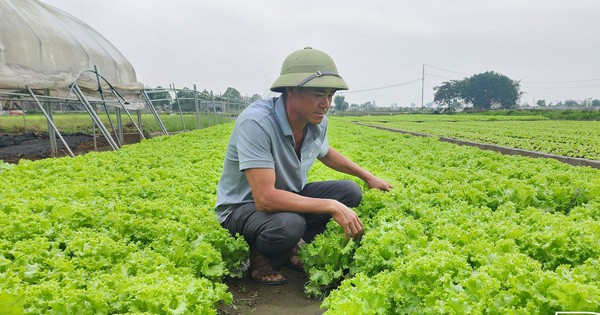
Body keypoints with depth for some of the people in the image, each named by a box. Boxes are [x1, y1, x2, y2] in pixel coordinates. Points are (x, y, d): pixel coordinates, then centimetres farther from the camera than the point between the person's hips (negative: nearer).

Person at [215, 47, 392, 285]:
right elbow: (265, 198, -38)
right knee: (288, 225, -38)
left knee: (350, 192, -5)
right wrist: (332, 206, -35)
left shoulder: (317, 121, -9)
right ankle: (259, 257, -3)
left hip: (288, 195, 7)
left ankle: (294, 247, 1)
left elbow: (325, 153, 16)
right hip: (244, 207, -7)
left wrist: (369, 177, 16)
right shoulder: (256, 123, -33)